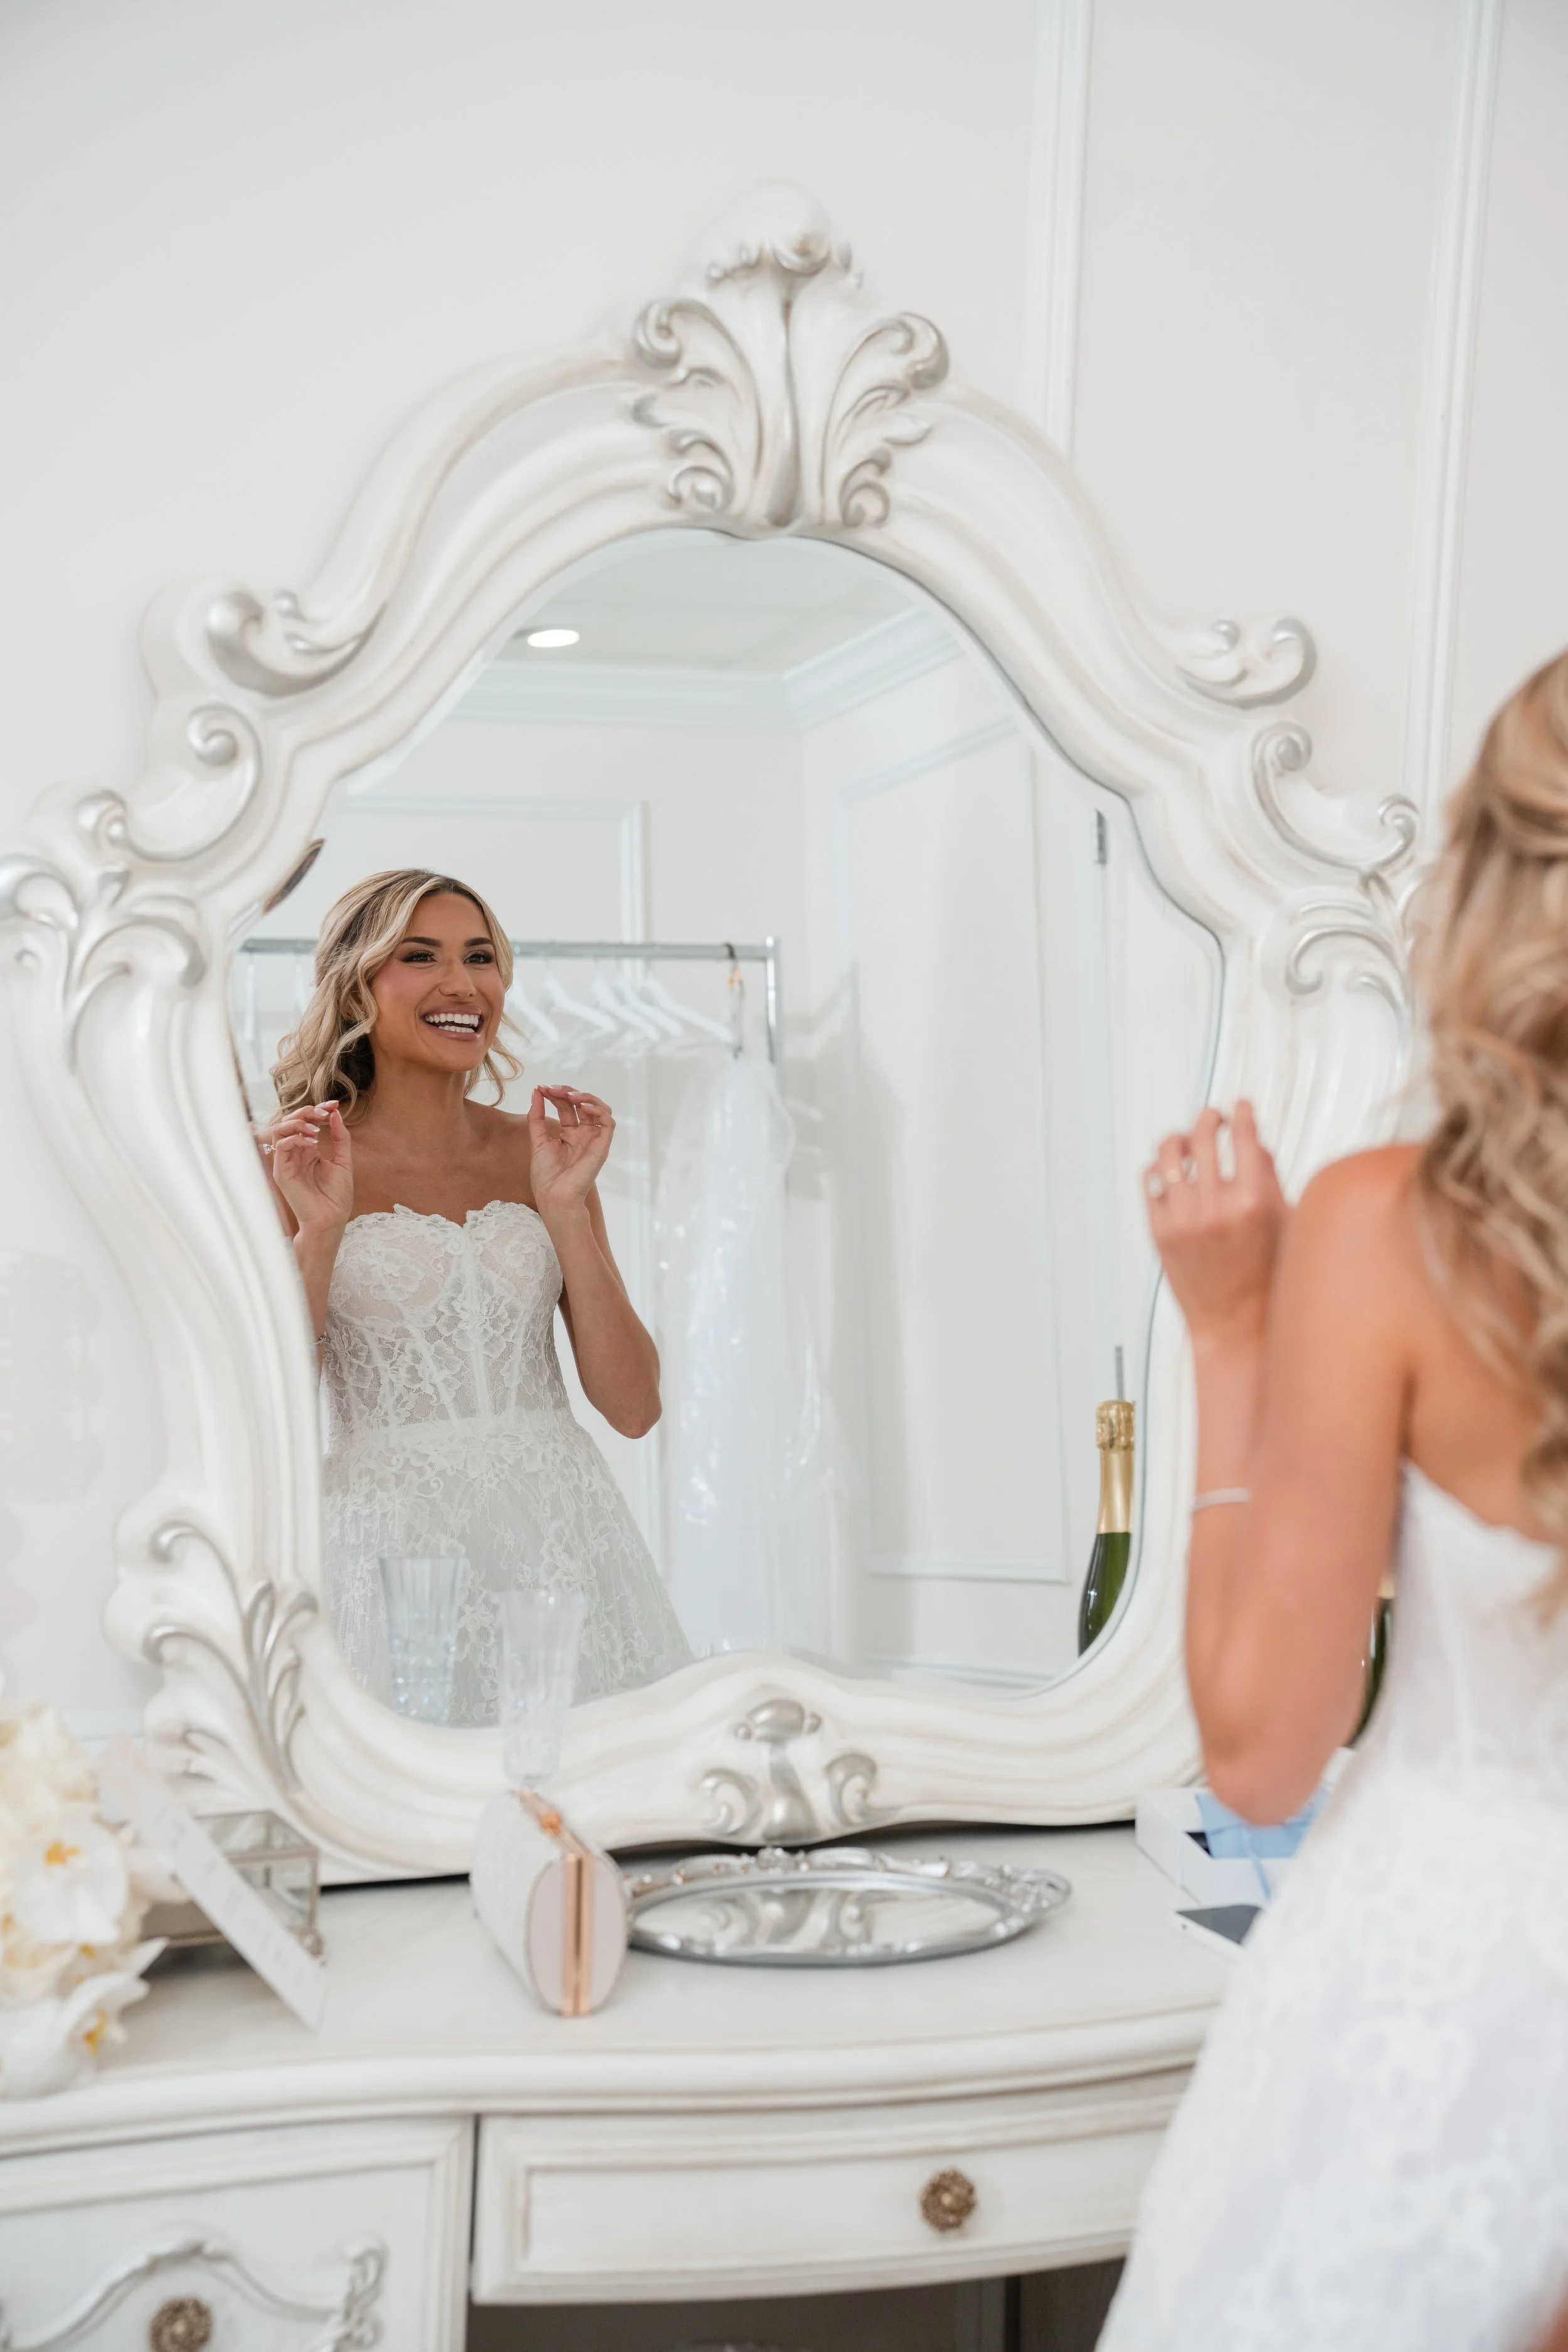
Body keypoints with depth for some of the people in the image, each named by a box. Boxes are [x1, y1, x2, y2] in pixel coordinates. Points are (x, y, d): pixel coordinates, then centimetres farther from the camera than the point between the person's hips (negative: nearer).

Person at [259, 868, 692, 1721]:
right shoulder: (286, 1163, 1)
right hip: (389, 1544, -3)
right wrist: (320, 1229, -14)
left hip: (559, 1530, 3)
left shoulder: (541, 1151, 9)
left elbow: (633, 1406, 3)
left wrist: (563, 1208, -5)